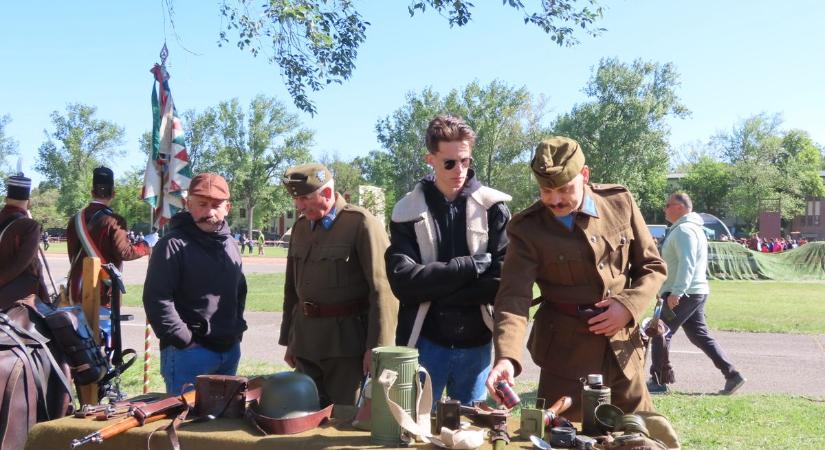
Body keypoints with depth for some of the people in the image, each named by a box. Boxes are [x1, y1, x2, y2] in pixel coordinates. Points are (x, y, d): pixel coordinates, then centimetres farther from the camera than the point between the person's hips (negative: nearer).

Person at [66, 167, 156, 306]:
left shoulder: (76, 219, 6)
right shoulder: (113, 221, -13)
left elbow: (72, 256, 12)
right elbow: (125, 252, -14)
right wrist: (147, 243, 0)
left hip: (77, 290, 6)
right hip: (102, 293, -6)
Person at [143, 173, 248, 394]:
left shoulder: (231, 245, 12)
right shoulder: (174, 245, -12)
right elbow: (157, 300, -18)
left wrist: (237, 330, 13)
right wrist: (185, 341, -17)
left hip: (230, 350, 7)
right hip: (189, 352, -7)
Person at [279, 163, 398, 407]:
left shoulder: (362, 224, -11)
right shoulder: (300, 226, 12)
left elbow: (382, 289, -15)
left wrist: (376, 348, -16)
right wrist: (288, 340, 19)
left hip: (347, 341, -6)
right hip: (305, 340, 7)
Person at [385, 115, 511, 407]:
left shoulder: (494, 208, -4)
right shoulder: (407, 212, -3)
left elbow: (504, 281, -11)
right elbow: (403, 281, -13)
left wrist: (434, 290, -12)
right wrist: (468, 266, -17)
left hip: (476, 343, 1)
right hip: (425, 342, 0)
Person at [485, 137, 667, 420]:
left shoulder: (620, 202, -2)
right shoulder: (527, 229, -11)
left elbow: (652, 267, 7)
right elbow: (514, 297, -19)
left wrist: (628, 304, -12)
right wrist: (506, 358, -35)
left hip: (625, 351, 3)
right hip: (567, 355, -3)